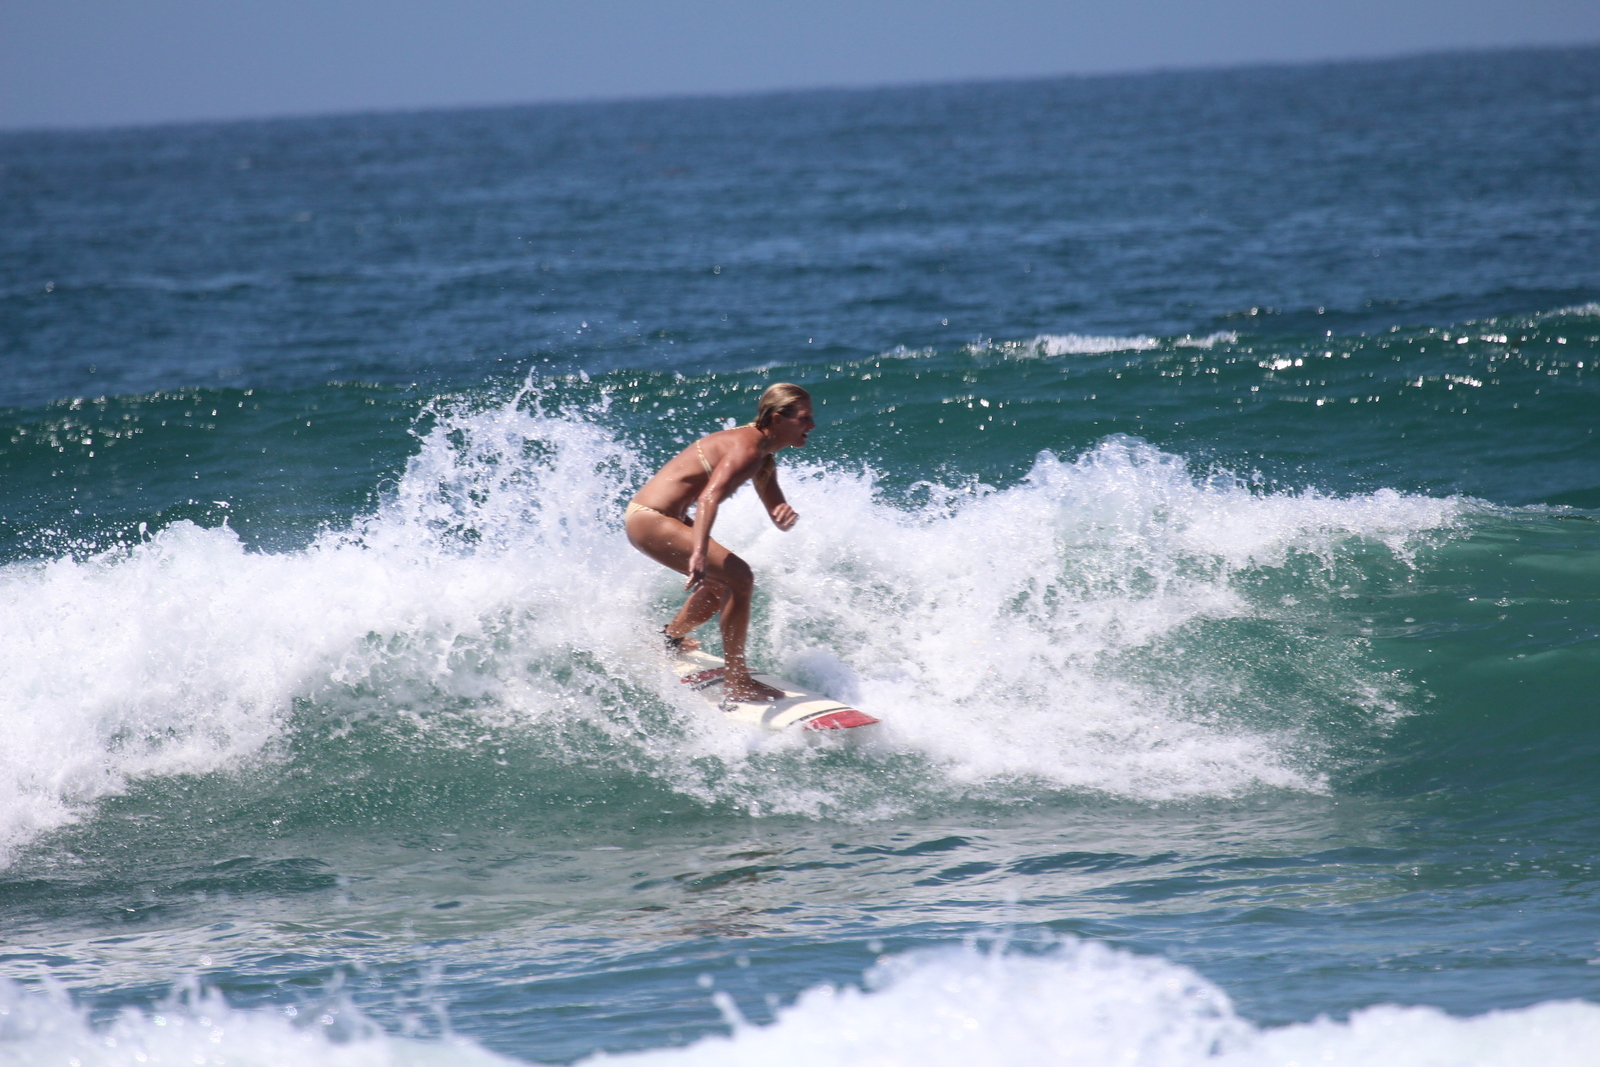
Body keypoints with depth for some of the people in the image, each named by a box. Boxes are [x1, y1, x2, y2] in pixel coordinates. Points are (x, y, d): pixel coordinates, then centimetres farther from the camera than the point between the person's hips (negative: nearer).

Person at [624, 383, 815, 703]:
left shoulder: (764, 459, 10)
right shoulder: (746, 450, -21)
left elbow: (778, 519, 10)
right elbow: (708, 498, -36)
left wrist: (787, 516, -15)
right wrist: (699, 553, -50)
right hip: (650, 520, -11)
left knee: (720, 585, 28)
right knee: (739, 578, -18)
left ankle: (670, 638, 53)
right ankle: (736, 682, -15)